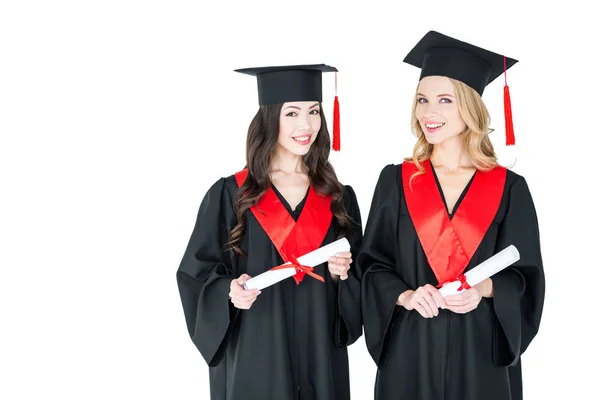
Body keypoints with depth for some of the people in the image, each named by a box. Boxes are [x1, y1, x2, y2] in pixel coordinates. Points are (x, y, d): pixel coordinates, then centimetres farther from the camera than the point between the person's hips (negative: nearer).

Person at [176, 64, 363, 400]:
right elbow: (197, 274, -1)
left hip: (321, 359, 3)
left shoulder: (339, 198, 5)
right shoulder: (229, 195, -4)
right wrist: (230, 290, -19)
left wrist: (341, 272, -11)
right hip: (253, 358, -3)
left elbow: (359, 281, 9)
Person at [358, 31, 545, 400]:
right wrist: (406, 296, -17)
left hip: (482, 350, 0)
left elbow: (526, 275, 0)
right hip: (410, 348, 1)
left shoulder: (509, 188, -1)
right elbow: (373, 262, 1)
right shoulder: (396, 181, 1)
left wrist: (484, 289, -19)